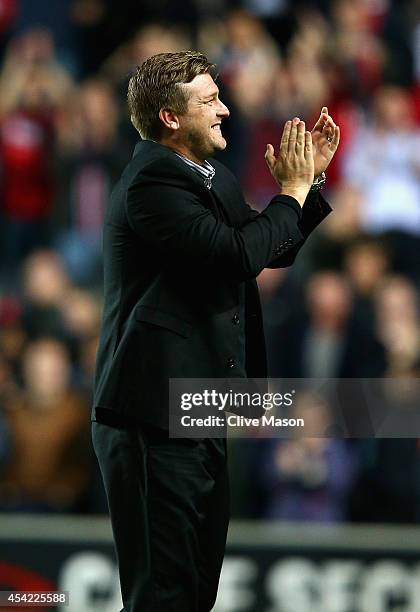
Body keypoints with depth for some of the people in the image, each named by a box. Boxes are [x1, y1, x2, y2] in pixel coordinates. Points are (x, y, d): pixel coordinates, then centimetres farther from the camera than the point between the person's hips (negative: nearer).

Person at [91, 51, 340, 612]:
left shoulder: (212, 179, 16)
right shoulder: (153, 181, -16)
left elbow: (274, 251, 26)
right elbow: (236, 255, -25)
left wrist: (310, 176, 14)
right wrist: (292, 191, -11)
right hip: (154, 418, -10)